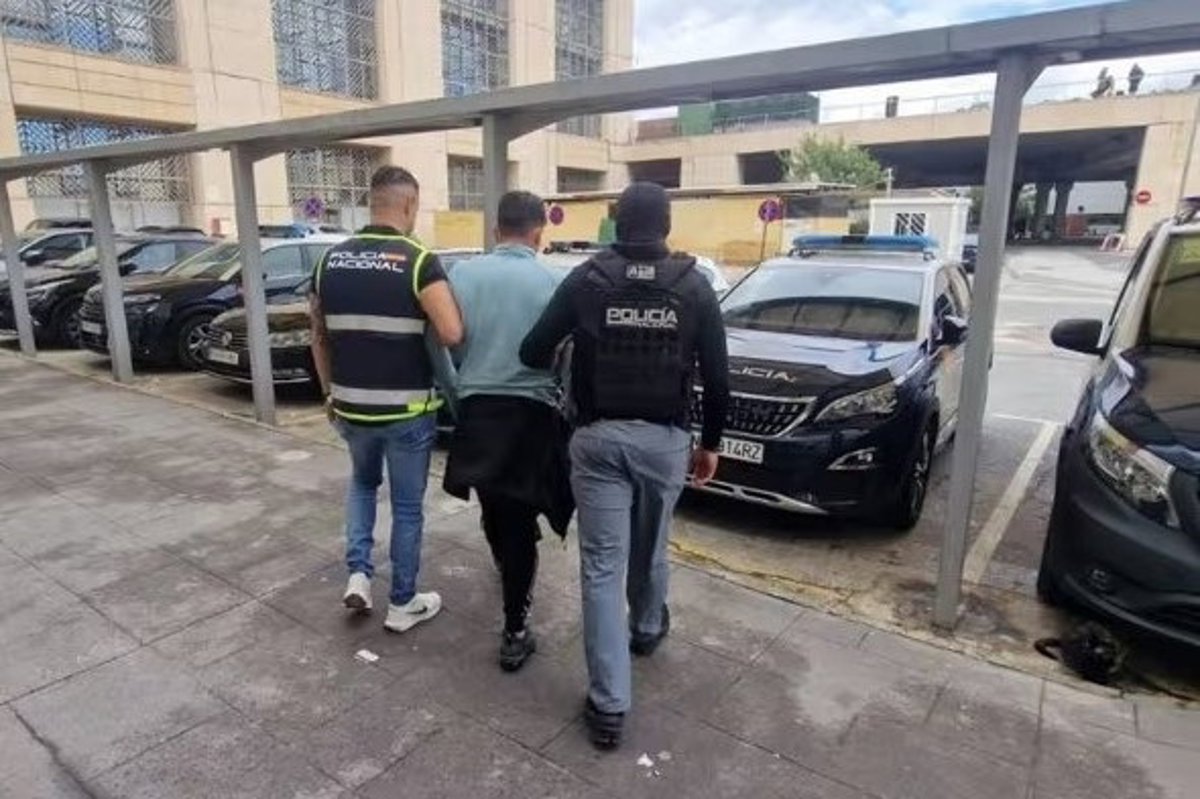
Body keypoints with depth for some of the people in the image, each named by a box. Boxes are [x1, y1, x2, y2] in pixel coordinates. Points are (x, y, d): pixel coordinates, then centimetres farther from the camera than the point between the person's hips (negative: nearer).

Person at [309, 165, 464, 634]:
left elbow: (319, 336, 9)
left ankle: (358, 574, 20)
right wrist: (422, 320, -2)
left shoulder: (331, 260, 3)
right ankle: (402, 604, 24)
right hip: (406, 408, -4)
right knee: (407, 506, 12)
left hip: (351, 405, 5)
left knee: (362, 482, 30)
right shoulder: (418, 261, -14)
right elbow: (452, 334, -24)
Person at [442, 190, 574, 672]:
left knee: (492, 508, 23)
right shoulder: (551, 281, -8)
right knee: (519, 517, 5)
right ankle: (514, 633, 11)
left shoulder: (462, 273, -1)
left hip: (476, 407, 3)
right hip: (531, 411, -3)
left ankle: (507, 571, 50)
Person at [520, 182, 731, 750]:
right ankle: (647, 629, 50)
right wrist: (711, 442, 11)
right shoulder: (694, 285, 0)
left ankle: (608, 704, 5)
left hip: (599, 436, -1)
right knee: (650, 548, 24)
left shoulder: (586, 278, -2)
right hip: (666, 438, 2)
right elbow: (717, 377, -1)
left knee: (602, 566, 3)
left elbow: (533, 353, -1)